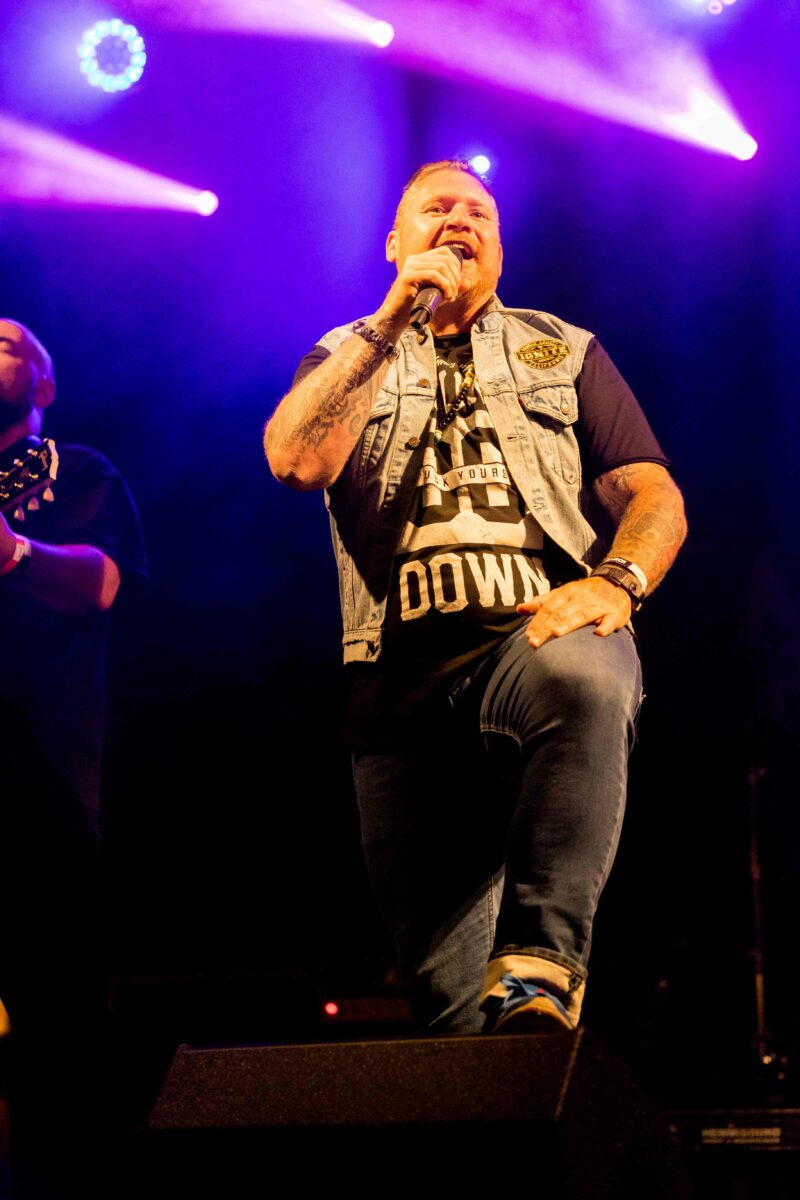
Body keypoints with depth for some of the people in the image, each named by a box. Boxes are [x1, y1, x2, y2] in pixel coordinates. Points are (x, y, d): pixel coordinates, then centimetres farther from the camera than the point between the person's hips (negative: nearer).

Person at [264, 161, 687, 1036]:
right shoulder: (349, 358, 22)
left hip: (542, 635, -1)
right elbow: (293, 460, -1)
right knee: (438, 978, -8)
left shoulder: (565, 351, 23)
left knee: (578, 676, -41)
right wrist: (392, 322, -2)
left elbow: (653, 493, 12)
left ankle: (538, 965, -45)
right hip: (404, 667, 1)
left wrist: (615, 580, -10)